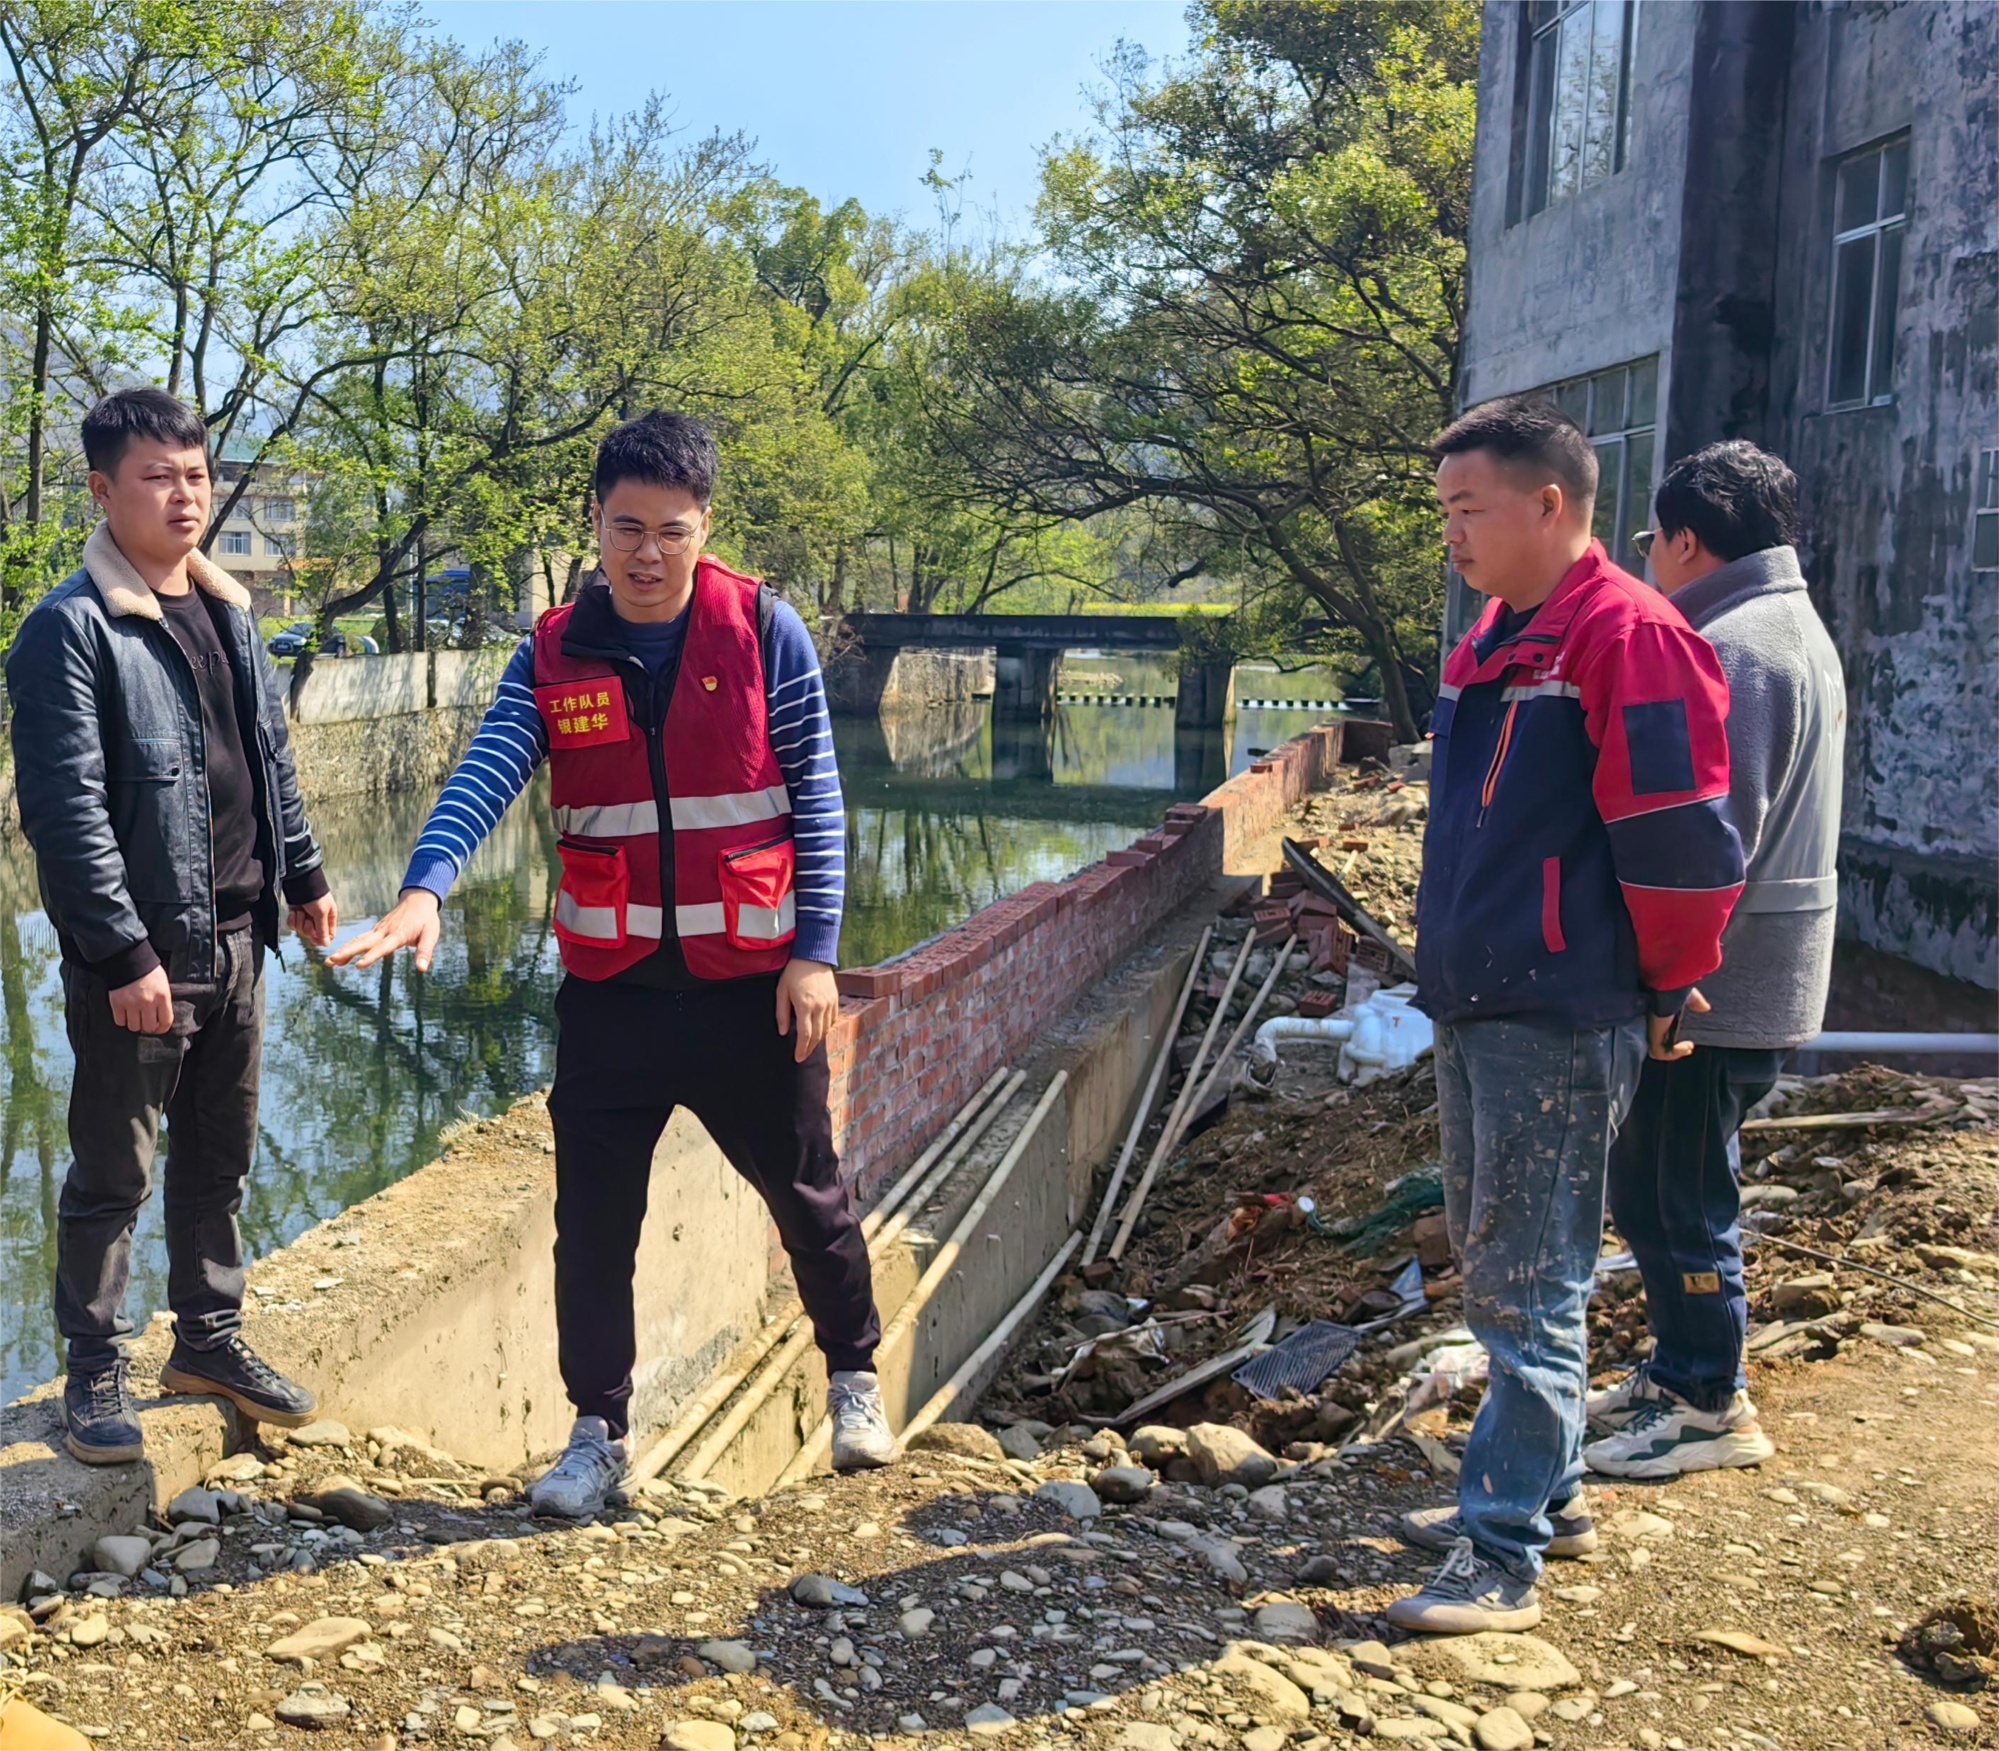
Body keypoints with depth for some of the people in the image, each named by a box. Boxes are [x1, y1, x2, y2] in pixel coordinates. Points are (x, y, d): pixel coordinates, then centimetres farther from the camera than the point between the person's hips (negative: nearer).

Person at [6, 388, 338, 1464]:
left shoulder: (226, 611, 11)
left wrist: (302, 877, 18)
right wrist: (123, 953, -20)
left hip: (236, 934, 7)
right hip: (138, 951, -7)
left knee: (220, 1159, 17)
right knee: (115, 1173, 4)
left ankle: (209, 1337, 31)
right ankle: (94, 1371, 19)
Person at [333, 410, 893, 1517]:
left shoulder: (764, 633, -5)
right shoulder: (554, 656, -1)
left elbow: (815, 793, -3)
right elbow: (485, 776, -14)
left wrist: (815, 951, -7)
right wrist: (424, 889, -32)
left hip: (751, 981, -1)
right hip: (610, 987, 2)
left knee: (805, 1192, 14)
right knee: (593, 1218, 6)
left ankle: (853, 1376, 39)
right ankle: (597, 1432, 24)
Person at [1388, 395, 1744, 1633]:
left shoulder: (1627, 635, -16)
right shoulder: (1494, 642, 14)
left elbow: (1683, 836, -17)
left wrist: (1671, 988, -7)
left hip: (1562, 1023, -10)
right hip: (1475, 1009, 10)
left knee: (1529, 1286, -3)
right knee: (1494, 1261, 17)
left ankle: (1506, 1555, 5)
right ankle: (1547, 1491, 32)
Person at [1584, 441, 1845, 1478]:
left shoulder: (1733, 648, -19)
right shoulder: (1795, 628, 15)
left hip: (1712, 979, -10)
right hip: (1756, 975, 11)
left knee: (1679, 1200, 1)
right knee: (1656, 1191, 19)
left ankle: (1709, 1406, 14)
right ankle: (1679, 1372, 31)